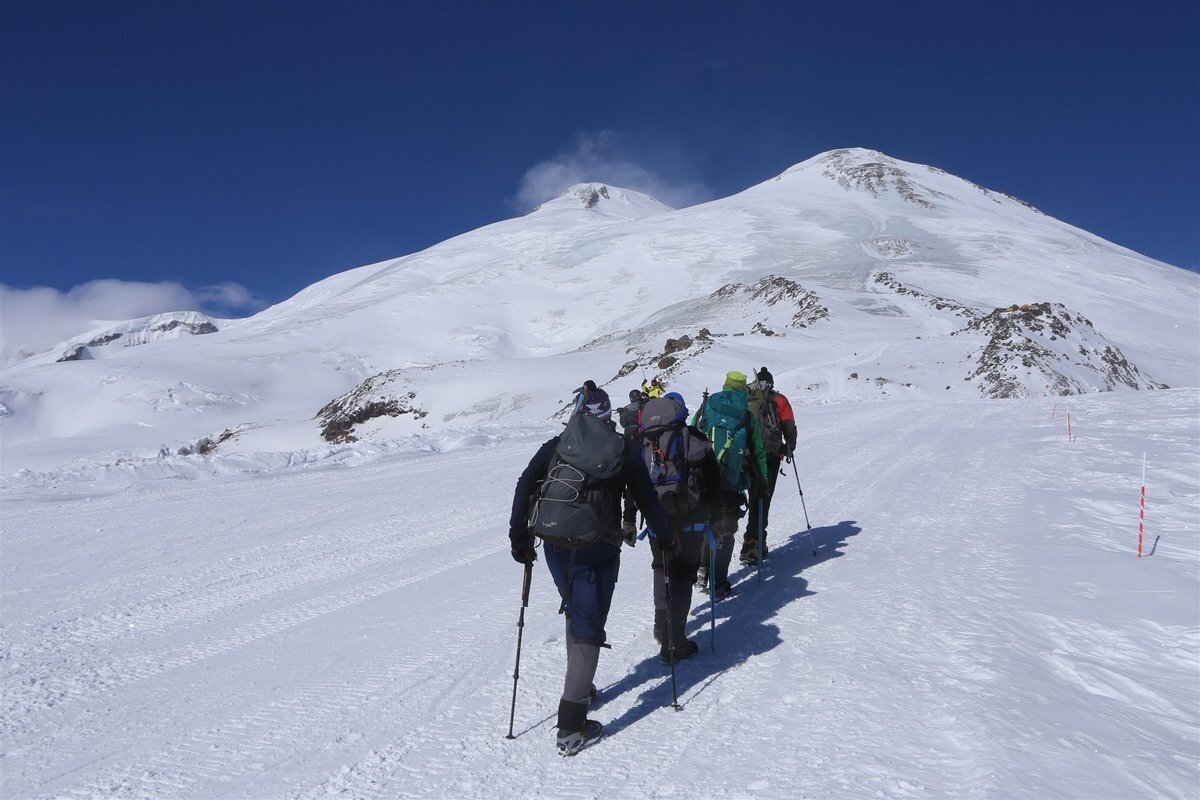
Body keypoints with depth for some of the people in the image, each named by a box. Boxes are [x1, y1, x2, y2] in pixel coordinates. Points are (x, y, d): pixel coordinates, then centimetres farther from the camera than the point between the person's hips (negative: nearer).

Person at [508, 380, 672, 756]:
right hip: (598, 550, -3)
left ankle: (580, 687, 37)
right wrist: (666, 537, 18)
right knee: (588, 628, -1)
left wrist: (519, 537, 5)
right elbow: (647, 498, 5)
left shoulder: (555, 446, 6)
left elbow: (524, 487, -1)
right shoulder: (624, 451, 2)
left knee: (576, 614, 25)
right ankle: (571, 724, -8)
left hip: (556, 546, 3)